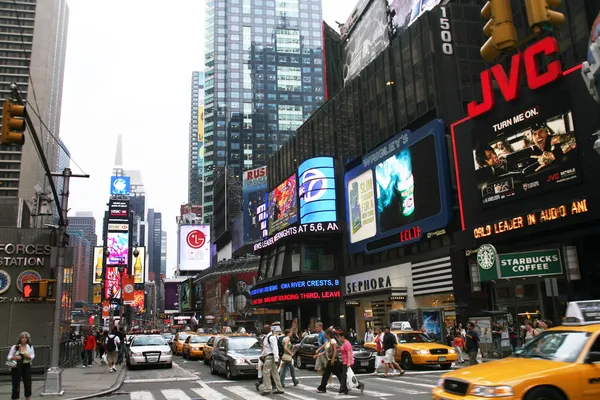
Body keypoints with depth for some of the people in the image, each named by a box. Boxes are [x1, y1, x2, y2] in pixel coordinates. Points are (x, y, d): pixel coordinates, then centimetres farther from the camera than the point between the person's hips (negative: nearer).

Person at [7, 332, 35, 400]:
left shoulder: (30, 347, 7)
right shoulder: (14, 347, 2)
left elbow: (32, 356, 0)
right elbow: (9, 357, 0)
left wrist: (28, 356, -21)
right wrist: (15, 357, -20)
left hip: (26, 366, 2)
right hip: (16, 367, -1)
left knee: (28, 383, 4)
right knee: (16, 383, -2)